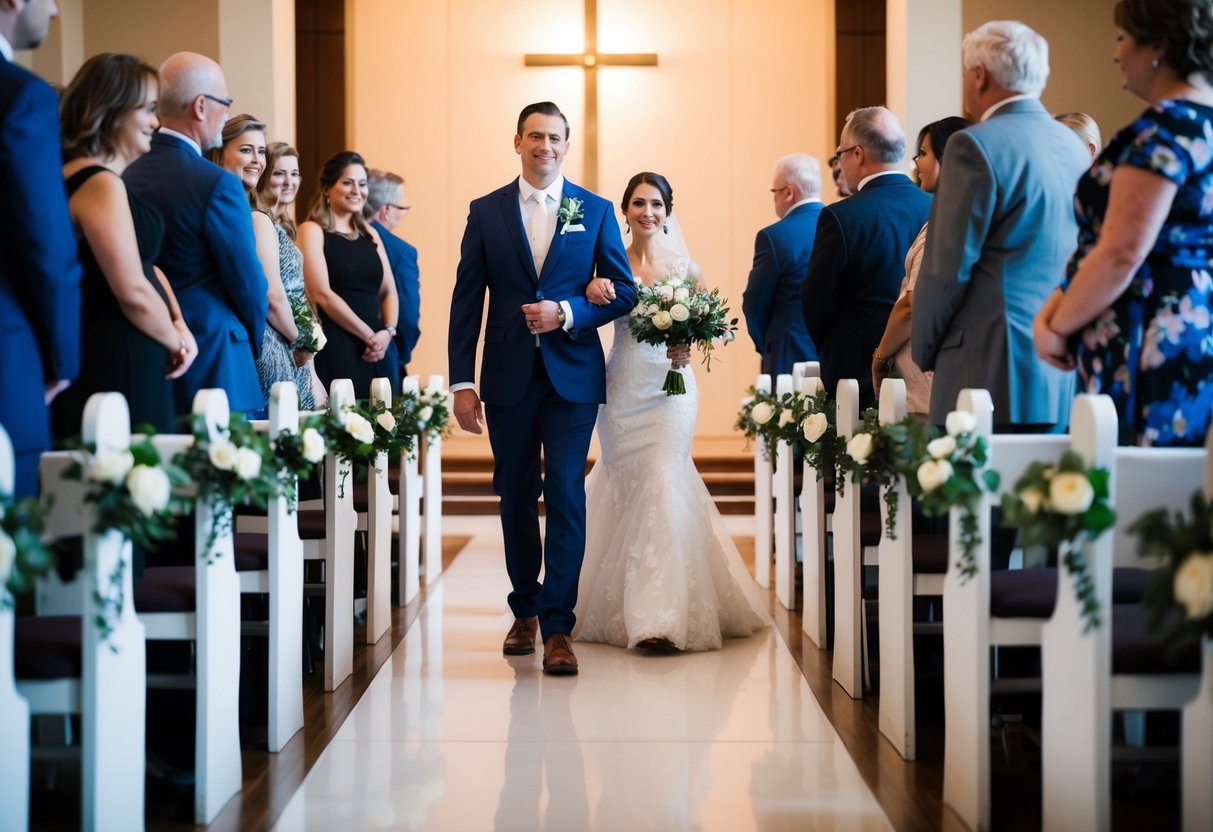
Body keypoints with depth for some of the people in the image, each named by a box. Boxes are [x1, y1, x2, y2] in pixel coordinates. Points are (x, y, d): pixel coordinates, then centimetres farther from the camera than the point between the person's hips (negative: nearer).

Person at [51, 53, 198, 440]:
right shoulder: (101, 184, -15)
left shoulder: (110, 180, 14)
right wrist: (176, 341, -3)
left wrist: (178, 326, 4)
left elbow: (140, 265, 19)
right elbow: (133, 292, -20)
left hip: (121, 361, 10)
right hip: (116, 366, -10)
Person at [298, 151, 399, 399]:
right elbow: (322, 294, -11)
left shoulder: (370, 234, 18)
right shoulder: (313, 231, -1)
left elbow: (388, 291, 16)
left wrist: (387, 332, -3)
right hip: (336, 348, -6)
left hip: (377, 350, 6)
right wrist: (368, 334, -10)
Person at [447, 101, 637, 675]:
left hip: (571, 374, -1)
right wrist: (462, 381, -3)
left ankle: (557, 626, -4)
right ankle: (525, 610, 26)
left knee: (565, 495, -7)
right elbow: (466, 301, 4)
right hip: (508, 378, 1)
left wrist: (566, 312, -14)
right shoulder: (486, 212, 6)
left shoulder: (595, 211, 5)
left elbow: (623, 292, 4)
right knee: (515, 496, 10)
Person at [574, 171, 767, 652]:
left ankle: (660, 615, -12)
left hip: (671, 387, -1)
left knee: (662, 482, -12)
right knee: (626, 487, 5)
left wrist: (687, 347, -13)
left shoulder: (685, 268, 4)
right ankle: (624, 608, 19)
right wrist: (590, 292, -27)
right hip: (622, 390, 1)